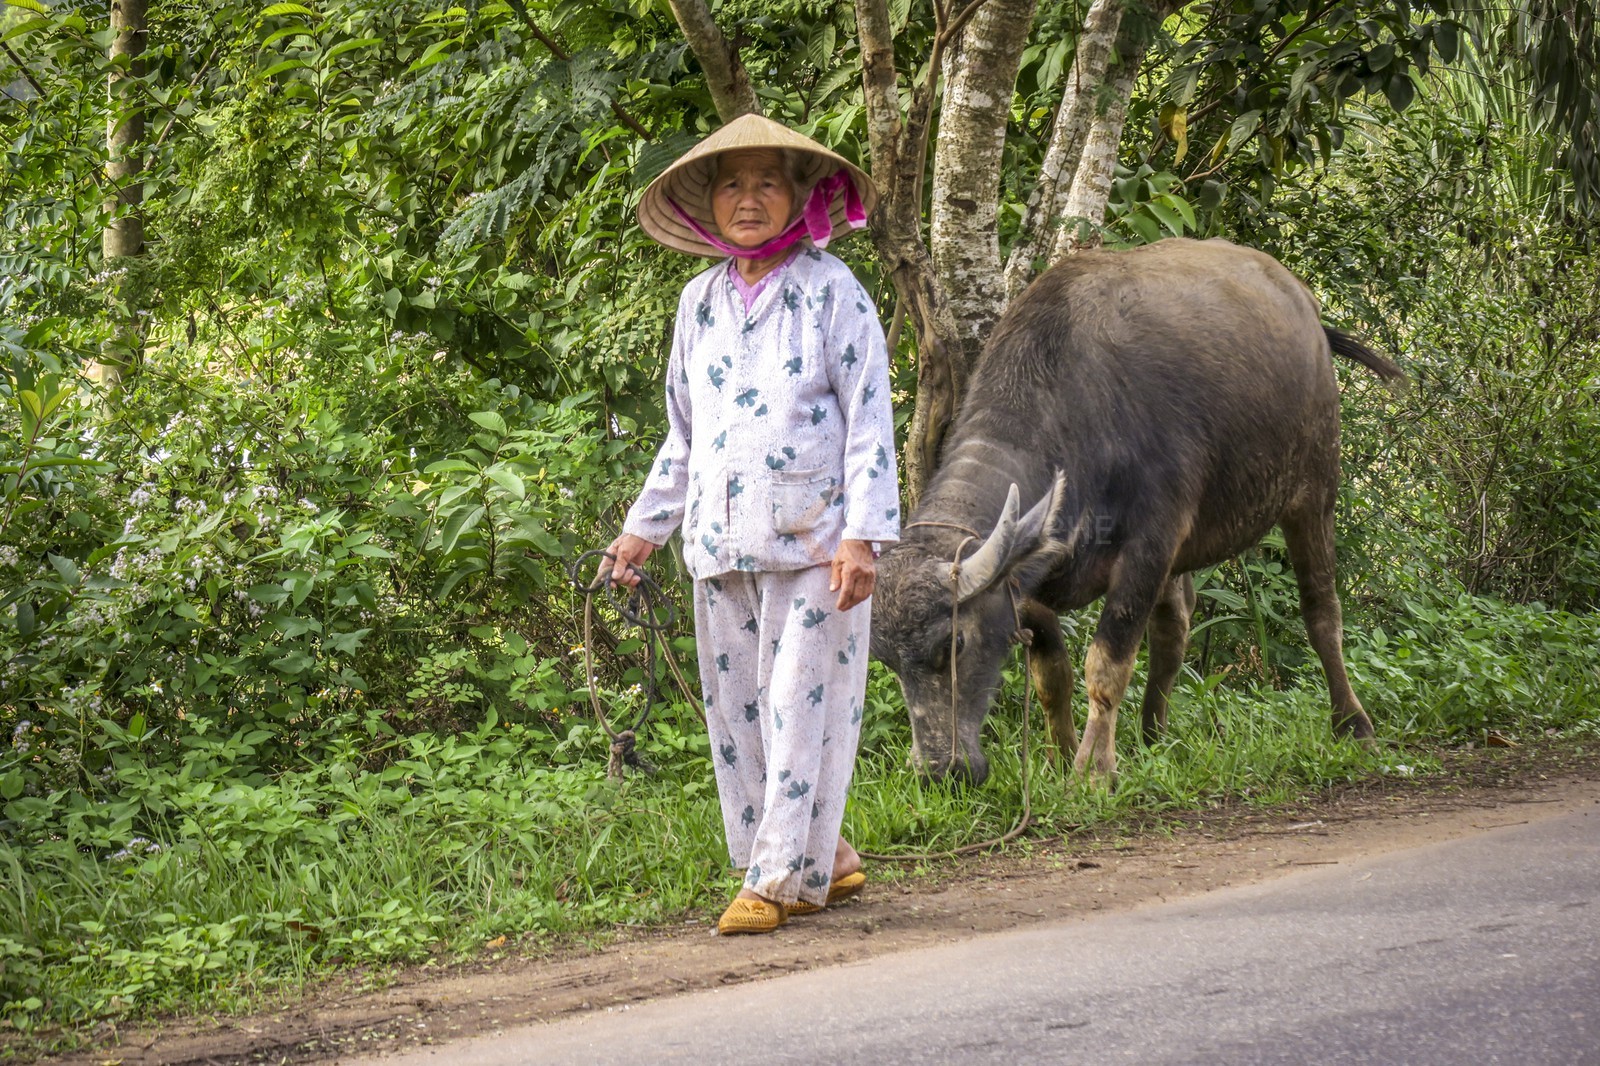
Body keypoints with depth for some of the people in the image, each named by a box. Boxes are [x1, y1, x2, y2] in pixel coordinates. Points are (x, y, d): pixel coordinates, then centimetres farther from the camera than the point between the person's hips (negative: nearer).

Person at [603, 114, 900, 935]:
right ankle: (824, 859, 17)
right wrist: (645, 526, 18)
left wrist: (862, 536, -13)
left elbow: (869, 419, -6)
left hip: (811, 539, -6)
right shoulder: (699, 302, 13)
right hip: (722, 542, 6)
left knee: (802, 704, -6)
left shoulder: (831, 292, -2)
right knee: (736, 709, 6)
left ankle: (782, 876, 0)